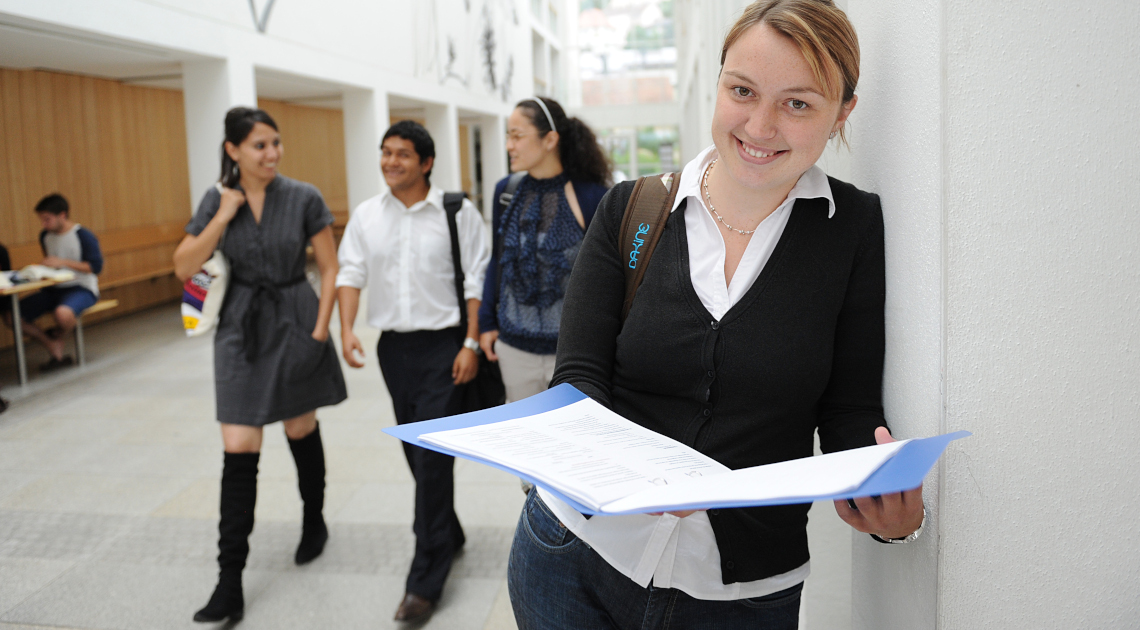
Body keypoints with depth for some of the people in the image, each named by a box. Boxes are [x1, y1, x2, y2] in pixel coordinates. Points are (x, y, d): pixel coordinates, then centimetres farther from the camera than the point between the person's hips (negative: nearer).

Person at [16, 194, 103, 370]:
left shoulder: (84, 236, -11)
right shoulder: (45, 236, 10)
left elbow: (96, 266, -17)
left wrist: (63, 262, -20)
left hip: (82, 289, -7)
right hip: (54, 289, 7)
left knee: (62, 313, -40)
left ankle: (58, 339, -1)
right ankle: (57, 353, -5)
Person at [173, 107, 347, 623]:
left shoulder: (304, 198, -6)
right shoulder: (217, 200, 0)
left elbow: (331, 269, -3)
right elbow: (184, 267, -5)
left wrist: (319, 330, -9)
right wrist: (224, 215, -13)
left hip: (294, 322, -1)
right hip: (240, 329, 1)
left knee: (301, 432, 14)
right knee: (238, 452, -3)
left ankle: (314, 523, 40)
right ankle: (230, 584, 2)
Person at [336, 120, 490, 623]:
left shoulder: (456, 212, -5)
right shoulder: (366, 215, 7)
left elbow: (475, 282, -5)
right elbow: (351, 274, 5)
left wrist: (471, 344, -10)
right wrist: (346, 329, -9)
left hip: (443, 345, -5)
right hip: (394, 346, 5)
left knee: (433, 458, -7)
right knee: (416, 453, 14)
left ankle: (425, 581, 1)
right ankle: (448, 537, 36)